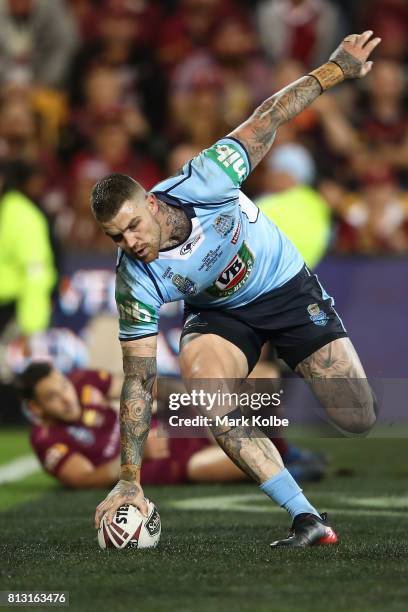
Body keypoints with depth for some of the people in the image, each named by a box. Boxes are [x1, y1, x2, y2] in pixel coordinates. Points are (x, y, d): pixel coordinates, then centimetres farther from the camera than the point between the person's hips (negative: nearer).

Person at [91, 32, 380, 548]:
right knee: (200, 383, -32)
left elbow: (266, 121, -18)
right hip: (219, 313, 0)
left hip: (287, 287, 0)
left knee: (358, 419, -7)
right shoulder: (136, 281, -28)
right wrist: (129, 480, -28)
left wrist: (333, 70, -16)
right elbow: (137, 381, -24)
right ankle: (307, 520, -26)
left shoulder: (201, 183, -32)